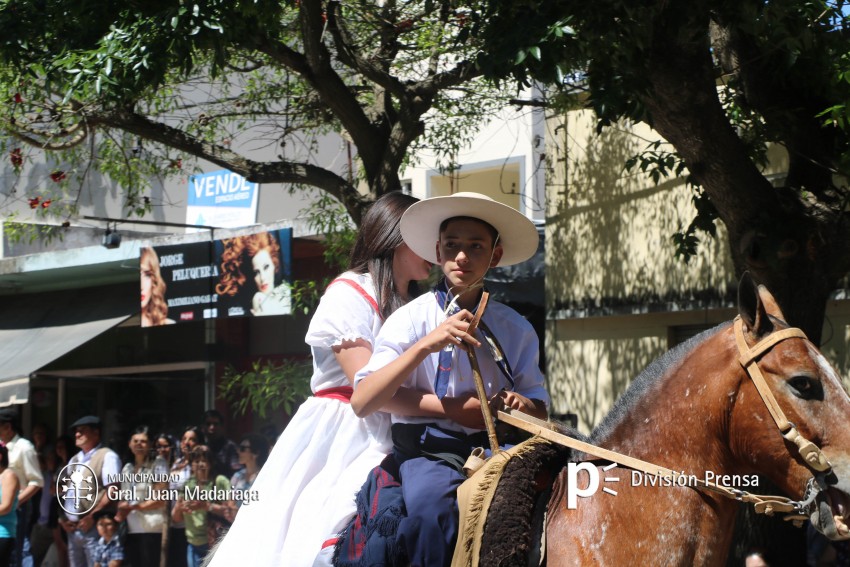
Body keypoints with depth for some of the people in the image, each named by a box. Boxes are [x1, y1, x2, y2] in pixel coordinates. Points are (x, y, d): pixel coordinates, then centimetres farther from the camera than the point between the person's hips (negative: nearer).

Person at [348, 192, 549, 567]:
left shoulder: (517, 330, 10)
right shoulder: (410, 319, 2)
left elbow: (540, 411, 16)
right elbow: (361, 404, -9)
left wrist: (521, 404, -9)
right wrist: (427, 344, -18)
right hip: (426, 450, -3)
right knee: (434, 505, -37)